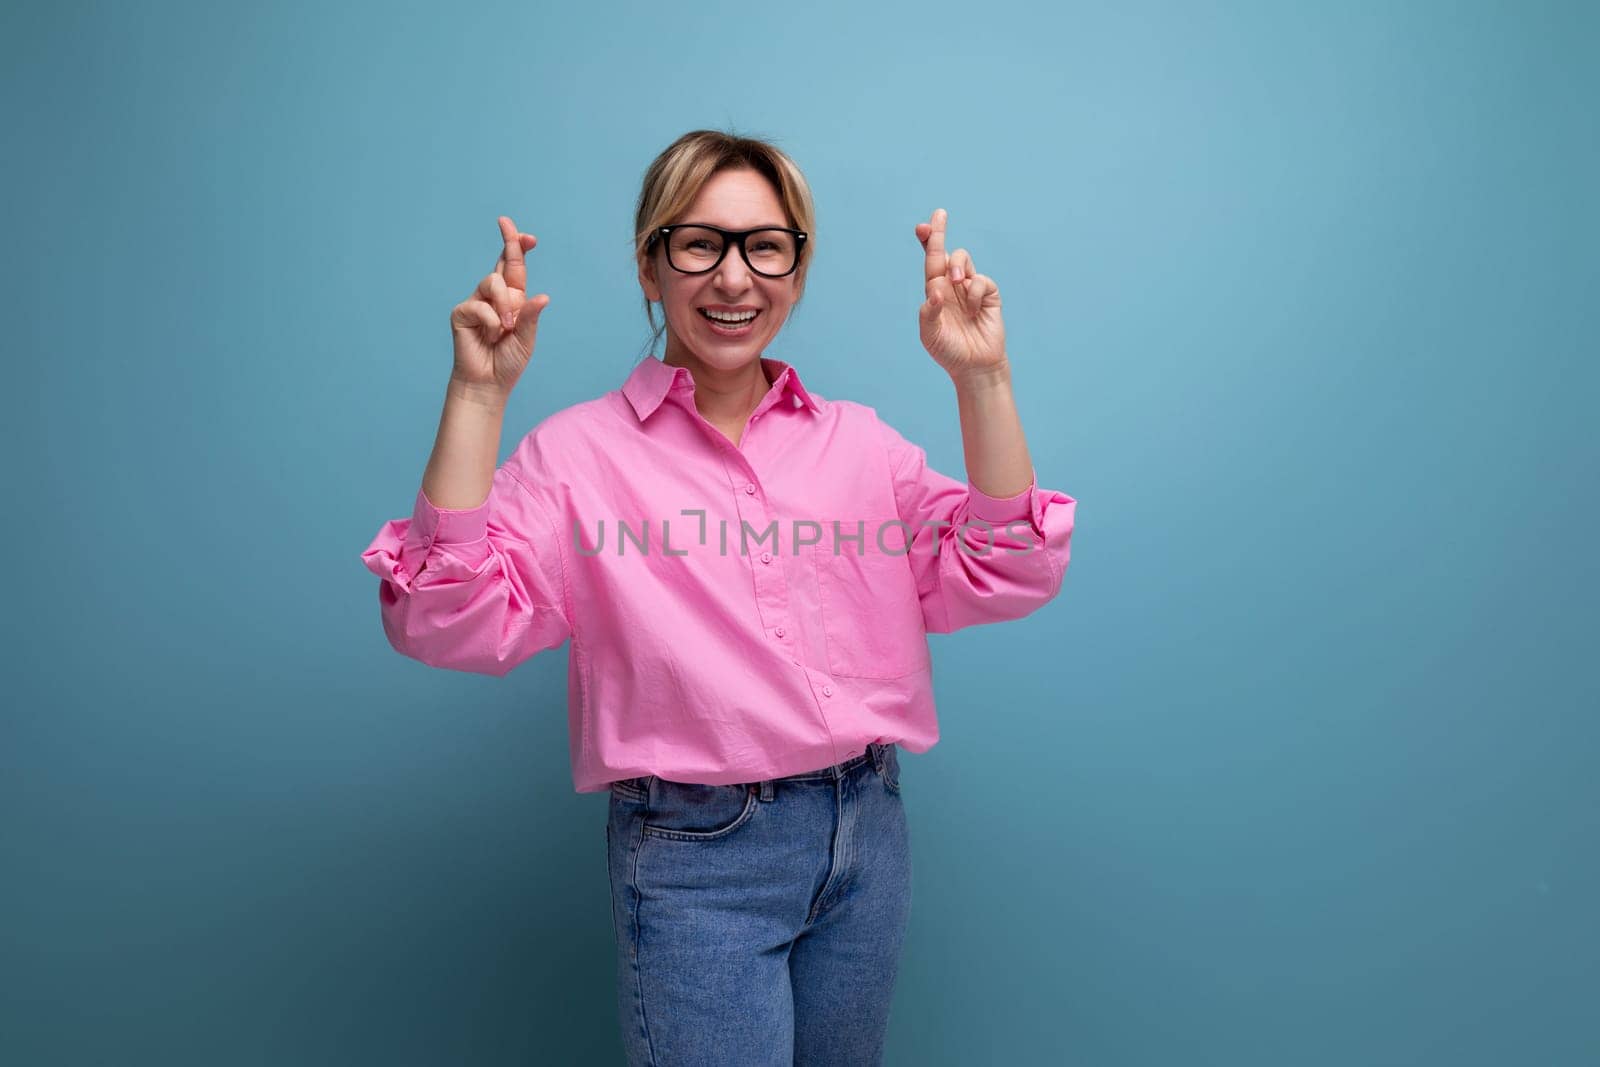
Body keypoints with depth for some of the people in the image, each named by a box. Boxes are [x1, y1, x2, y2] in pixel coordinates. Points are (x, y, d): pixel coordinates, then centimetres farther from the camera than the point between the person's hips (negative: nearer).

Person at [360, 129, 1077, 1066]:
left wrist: (981, 380, -13)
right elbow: (450, 624, -17)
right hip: (695, 856, -4)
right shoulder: (578, 452, -5)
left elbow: (1003, 581, -4)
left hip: (868, 834, 5)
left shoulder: (859, 441, 6)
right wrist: (478, 395, -21)